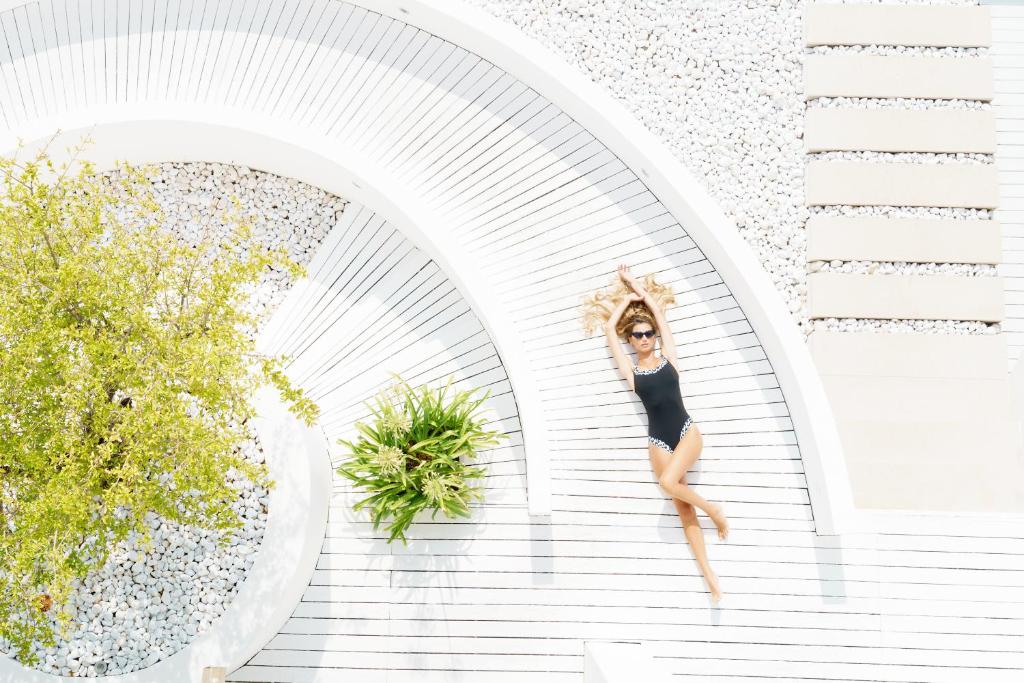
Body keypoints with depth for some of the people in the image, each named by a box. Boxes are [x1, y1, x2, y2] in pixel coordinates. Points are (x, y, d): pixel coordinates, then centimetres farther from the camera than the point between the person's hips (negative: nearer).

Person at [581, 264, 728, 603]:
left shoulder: (668, 358, 5)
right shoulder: (631, 371, 5)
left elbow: (658, 312, 6)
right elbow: (609, 328, 3)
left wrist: (634, 283, 16)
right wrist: (626, 298, 15)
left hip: (687, 432, -1)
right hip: (659, 442, 1)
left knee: (669, 482, -28)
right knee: (683, 510, -2)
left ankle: (713, 509, -2)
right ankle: (708, 573, 2)